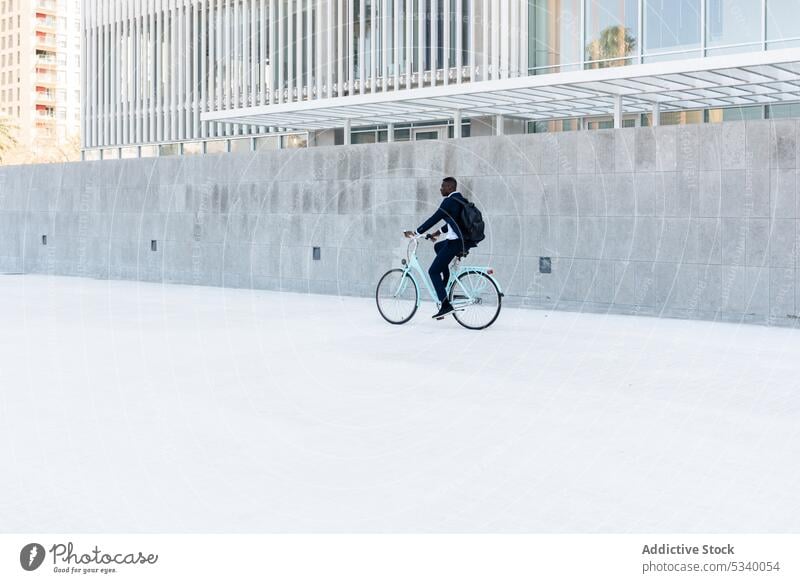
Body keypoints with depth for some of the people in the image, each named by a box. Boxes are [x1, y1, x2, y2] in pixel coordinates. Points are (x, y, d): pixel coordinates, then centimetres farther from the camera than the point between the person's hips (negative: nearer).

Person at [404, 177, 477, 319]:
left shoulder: (449, 201, -12)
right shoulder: (461, 200, 16)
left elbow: (433, 219, -12)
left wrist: (415, 232, -4)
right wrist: (439, 232, 34)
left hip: (455, 242, -10)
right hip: (465, 240, 10)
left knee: (433, 271, -3)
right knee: (438, 247, 33)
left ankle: (445, 305, -11)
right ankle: (445, 287, 28)